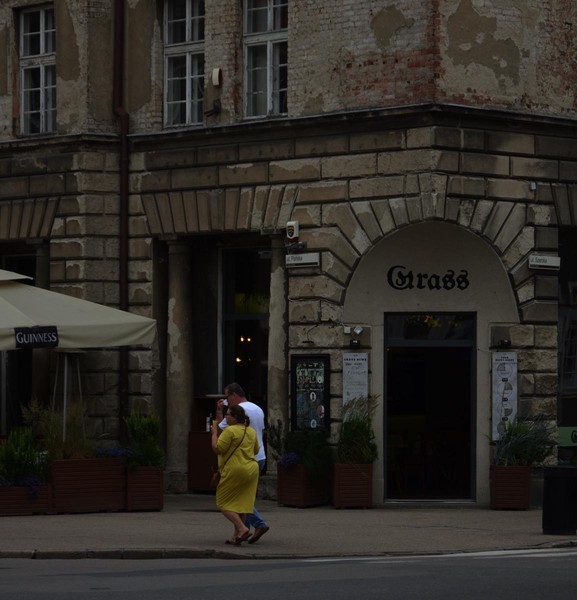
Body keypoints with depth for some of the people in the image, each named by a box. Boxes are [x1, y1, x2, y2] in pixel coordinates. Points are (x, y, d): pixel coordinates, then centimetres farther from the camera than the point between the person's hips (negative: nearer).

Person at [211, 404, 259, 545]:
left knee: (224, 503, 2)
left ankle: (242, 529, -14)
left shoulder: (230, 431, -14)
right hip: (251, 470, 7)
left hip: (234, 471, -7)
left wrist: (214, 433, -4)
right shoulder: (251, 432, 10)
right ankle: (236, 536, 9)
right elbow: (256, 450, 21)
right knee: (241, 504, 10)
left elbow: (217, 449, -16)